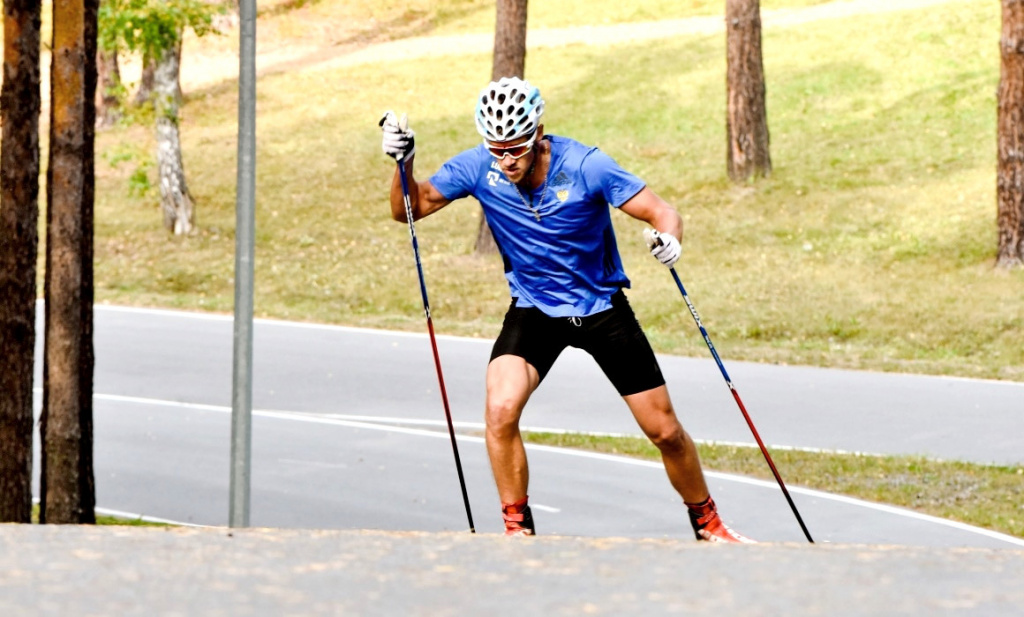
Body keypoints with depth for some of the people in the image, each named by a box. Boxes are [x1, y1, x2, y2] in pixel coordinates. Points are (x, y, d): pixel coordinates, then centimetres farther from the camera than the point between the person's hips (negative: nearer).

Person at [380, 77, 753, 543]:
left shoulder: (585, 167, -24)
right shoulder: (477, 169, -16)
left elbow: (661, 213, -21)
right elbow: (410, 209, -5)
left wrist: (668, 238, -44)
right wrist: (404, 164, -24)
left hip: (602, 308, -1)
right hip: (533, 309, 1)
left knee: (665, 431, 3)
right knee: (501, 410, -26)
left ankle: (707, 523, 27)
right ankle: (518, 530, -11)